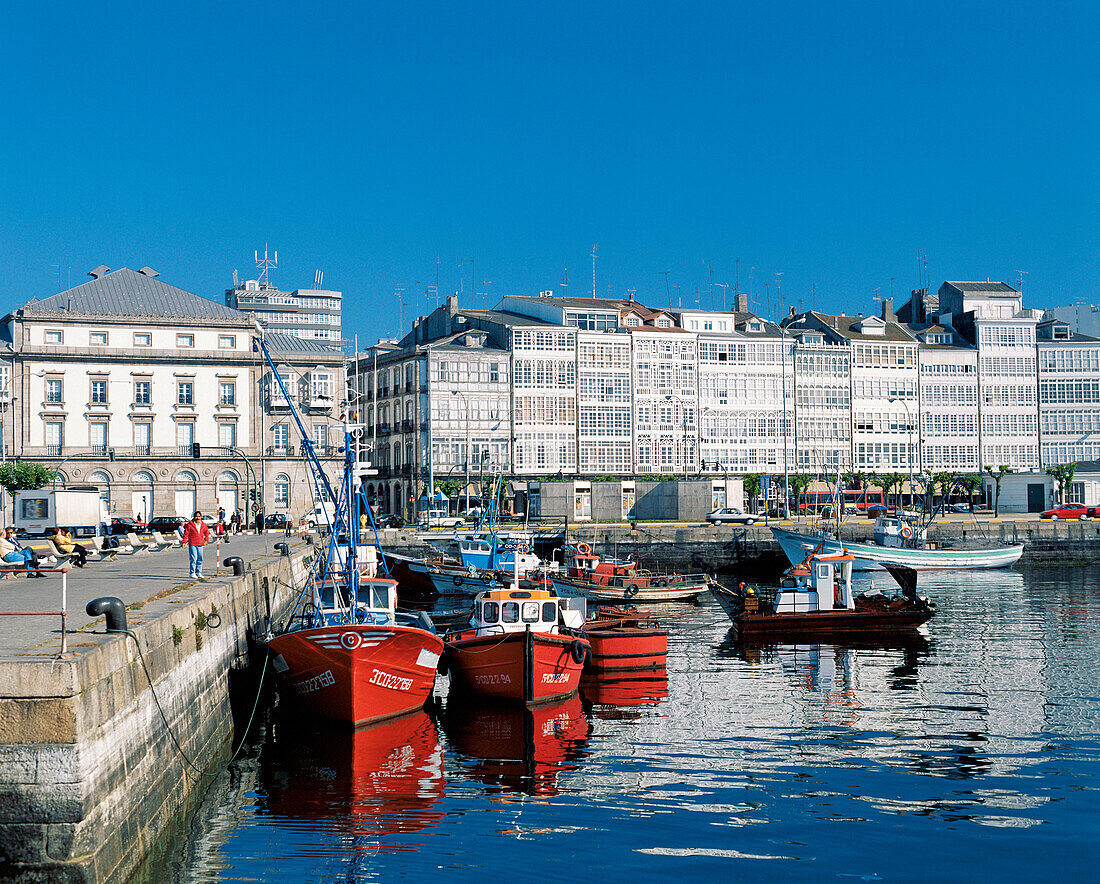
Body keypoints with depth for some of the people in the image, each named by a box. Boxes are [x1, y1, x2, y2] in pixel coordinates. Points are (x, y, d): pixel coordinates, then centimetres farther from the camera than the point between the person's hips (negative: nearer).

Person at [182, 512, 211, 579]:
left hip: (200, 544, 5)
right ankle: (192, 573, -3)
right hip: (192, 544, -5)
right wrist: (184, 542, -10)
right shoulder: (189, 525, -4)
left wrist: (206, 540, 14)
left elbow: (207, 532, 24)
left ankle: (198, 573, 15)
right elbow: (186, 533, -4)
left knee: (200, 559, 6)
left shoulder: (203, 525, 9)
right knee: (193, 559, -9)